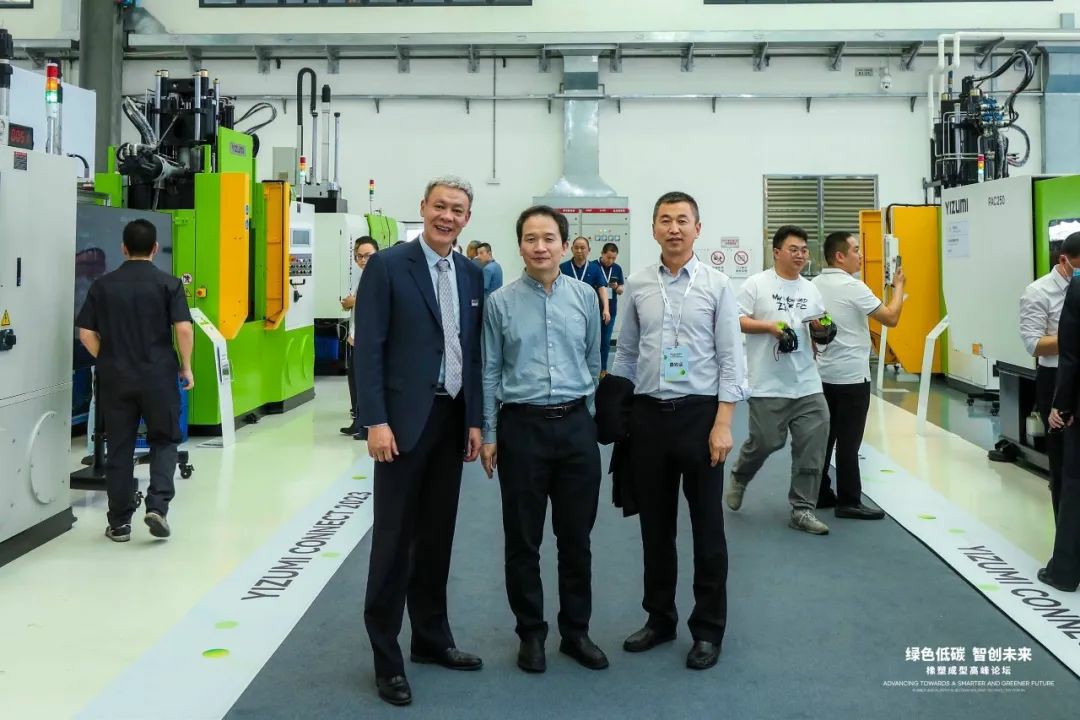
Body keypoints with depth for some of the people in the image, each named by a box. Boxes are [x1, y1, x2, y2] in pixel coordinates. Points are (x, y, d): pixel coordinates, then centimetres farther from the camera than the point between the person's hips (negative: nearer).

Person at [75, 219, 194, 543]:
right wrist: (186, 367, -1)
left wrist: (107, 359, 16)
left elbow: (86, 333, 2)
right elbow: (184, 328, -13)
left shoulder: (103, 285, 4)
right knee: (164, 440, 13)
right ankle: (157, 506, -3)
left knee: (119, 448, 9)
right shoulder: (169, 283, -4)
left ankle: (120, 523, 14)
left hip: (115, 377, 2)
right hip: (158, 376, -2)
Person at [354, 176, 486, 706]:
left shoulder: (472, 275, 10)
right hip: (405, 419, -5)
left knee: (437, 536, 14)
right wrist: (375, 421, -16)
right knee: (394, 539, 1)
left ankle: (432, 638, 29)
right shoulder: (387, 266, -6)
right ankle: (386, 657, 12)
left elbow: (474, 352, 11)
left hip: (453, 418, 5)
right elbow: (368, 349, -10)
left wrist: (475, 420, 7)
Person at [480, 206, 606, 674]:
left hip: (575, 425, 2)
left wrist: (588, 420, 12)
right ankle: (531, 634, 25)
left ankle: (576, 631, 27)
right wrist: (489, 435, 1)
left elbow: (594, 363, 10)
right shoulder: (500, 302, -2)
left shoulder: (585, 297, 2)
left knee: (576, 536, 11)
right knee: (523, 539, 8)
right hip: (522, 426, -1)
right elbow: (490, 372, 1)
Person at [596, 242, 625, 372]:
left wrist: (617, 287, -11)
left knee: (606, 341, 9)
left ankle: (603, 369, 17)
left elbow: (621, 290, 10)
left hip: (611, 310, 4)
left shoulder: (617, 269, 6)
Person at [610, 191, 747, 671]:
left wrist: (722, 424, -12)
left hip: (700, 413, -3)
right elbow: (625, 355, 11)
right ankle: (659, 619, 29)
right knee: (655, 525, 13)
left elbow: (730, 359, -5)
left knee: (707, 526, 6)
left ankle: (708, 630, 21)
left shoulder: (716, 285, -4)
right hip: (648, 414, 3)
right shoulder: (637, 286, 5)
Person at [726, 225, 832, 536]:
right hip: (768, 385, -5)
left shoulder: (811, 290, 13)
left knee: (812, 445, 1)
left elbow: (820, 331, 19)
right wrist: (770, 326, -17)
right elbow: (735, 321, -7)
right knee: (766, 442, 1)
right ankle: (739, 478, 34)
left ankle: (802, 510, 12)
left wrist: (823, 329, -3)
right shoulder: (757, 284, -3)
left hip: (807, 384, 5)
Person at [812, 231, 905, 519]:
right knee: (848, 441, -2)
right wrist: (899, 286, -1)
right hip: (851, 376, -8)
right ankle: (849, 502, 3)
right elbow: (891, 318, -14)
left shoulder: (815, 285, 7)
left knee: (824, 436, 12)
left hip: (823, 374, 8)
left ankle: (819, 493, 18)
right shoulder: (852, 287, -16)